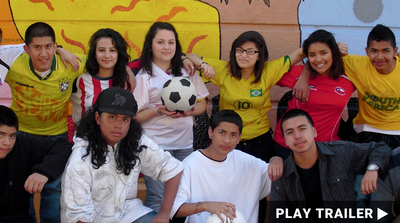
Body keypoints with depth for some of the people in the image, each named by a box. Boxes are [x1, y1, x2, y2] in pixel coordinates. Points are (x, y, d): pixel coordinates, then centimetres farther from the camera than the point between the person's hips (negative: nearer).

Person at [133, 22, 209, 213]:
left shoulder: (187, 72, 8)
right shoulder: (143, 77, -3)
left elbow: (202, 104, 12)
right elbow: (134, 116, -5)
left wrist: (191, 110, -10)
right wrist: (158, 110, -21)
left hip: (185, 144, 4)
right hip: (156, 145, -4)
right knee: (158, 198, -6)